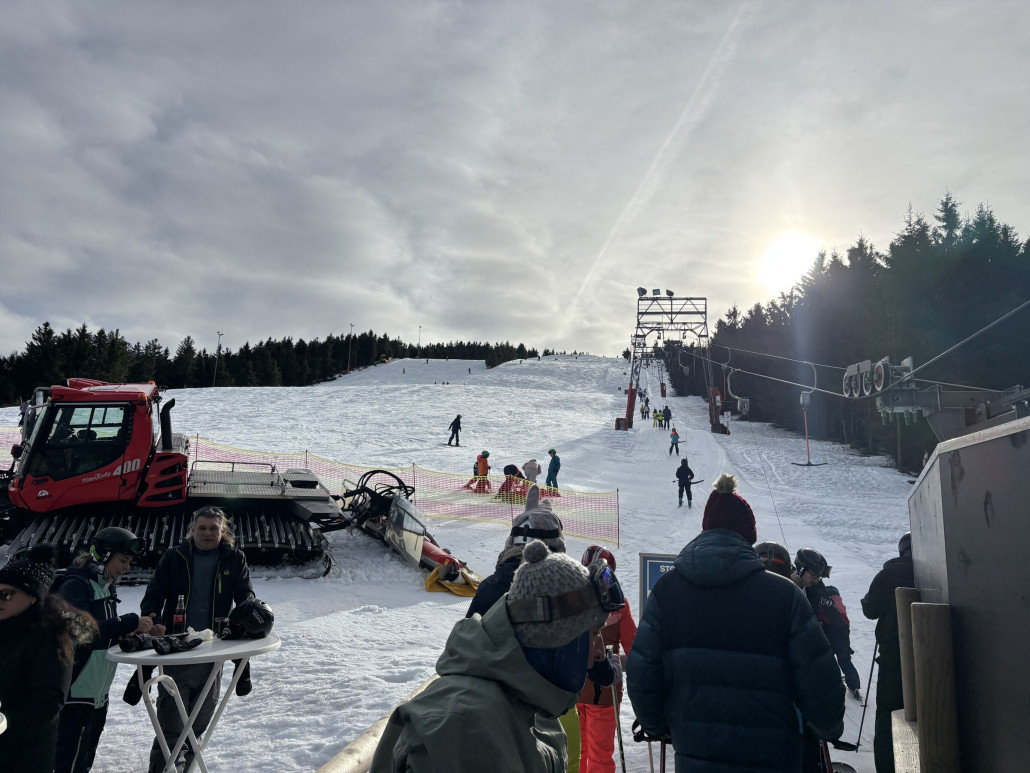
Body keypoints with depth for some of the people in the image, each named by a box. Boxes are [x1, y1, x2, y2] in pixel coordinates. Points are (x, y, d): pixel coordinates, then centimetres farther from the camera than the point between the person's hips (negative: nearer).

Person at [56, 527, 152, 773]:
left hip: (98, 691, 9)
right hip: (77, 691, -9)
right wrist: (131, 623, -26)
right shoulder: (75, 585, -15)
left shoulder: (105, 586, 14)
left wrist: (136, 631, -1)